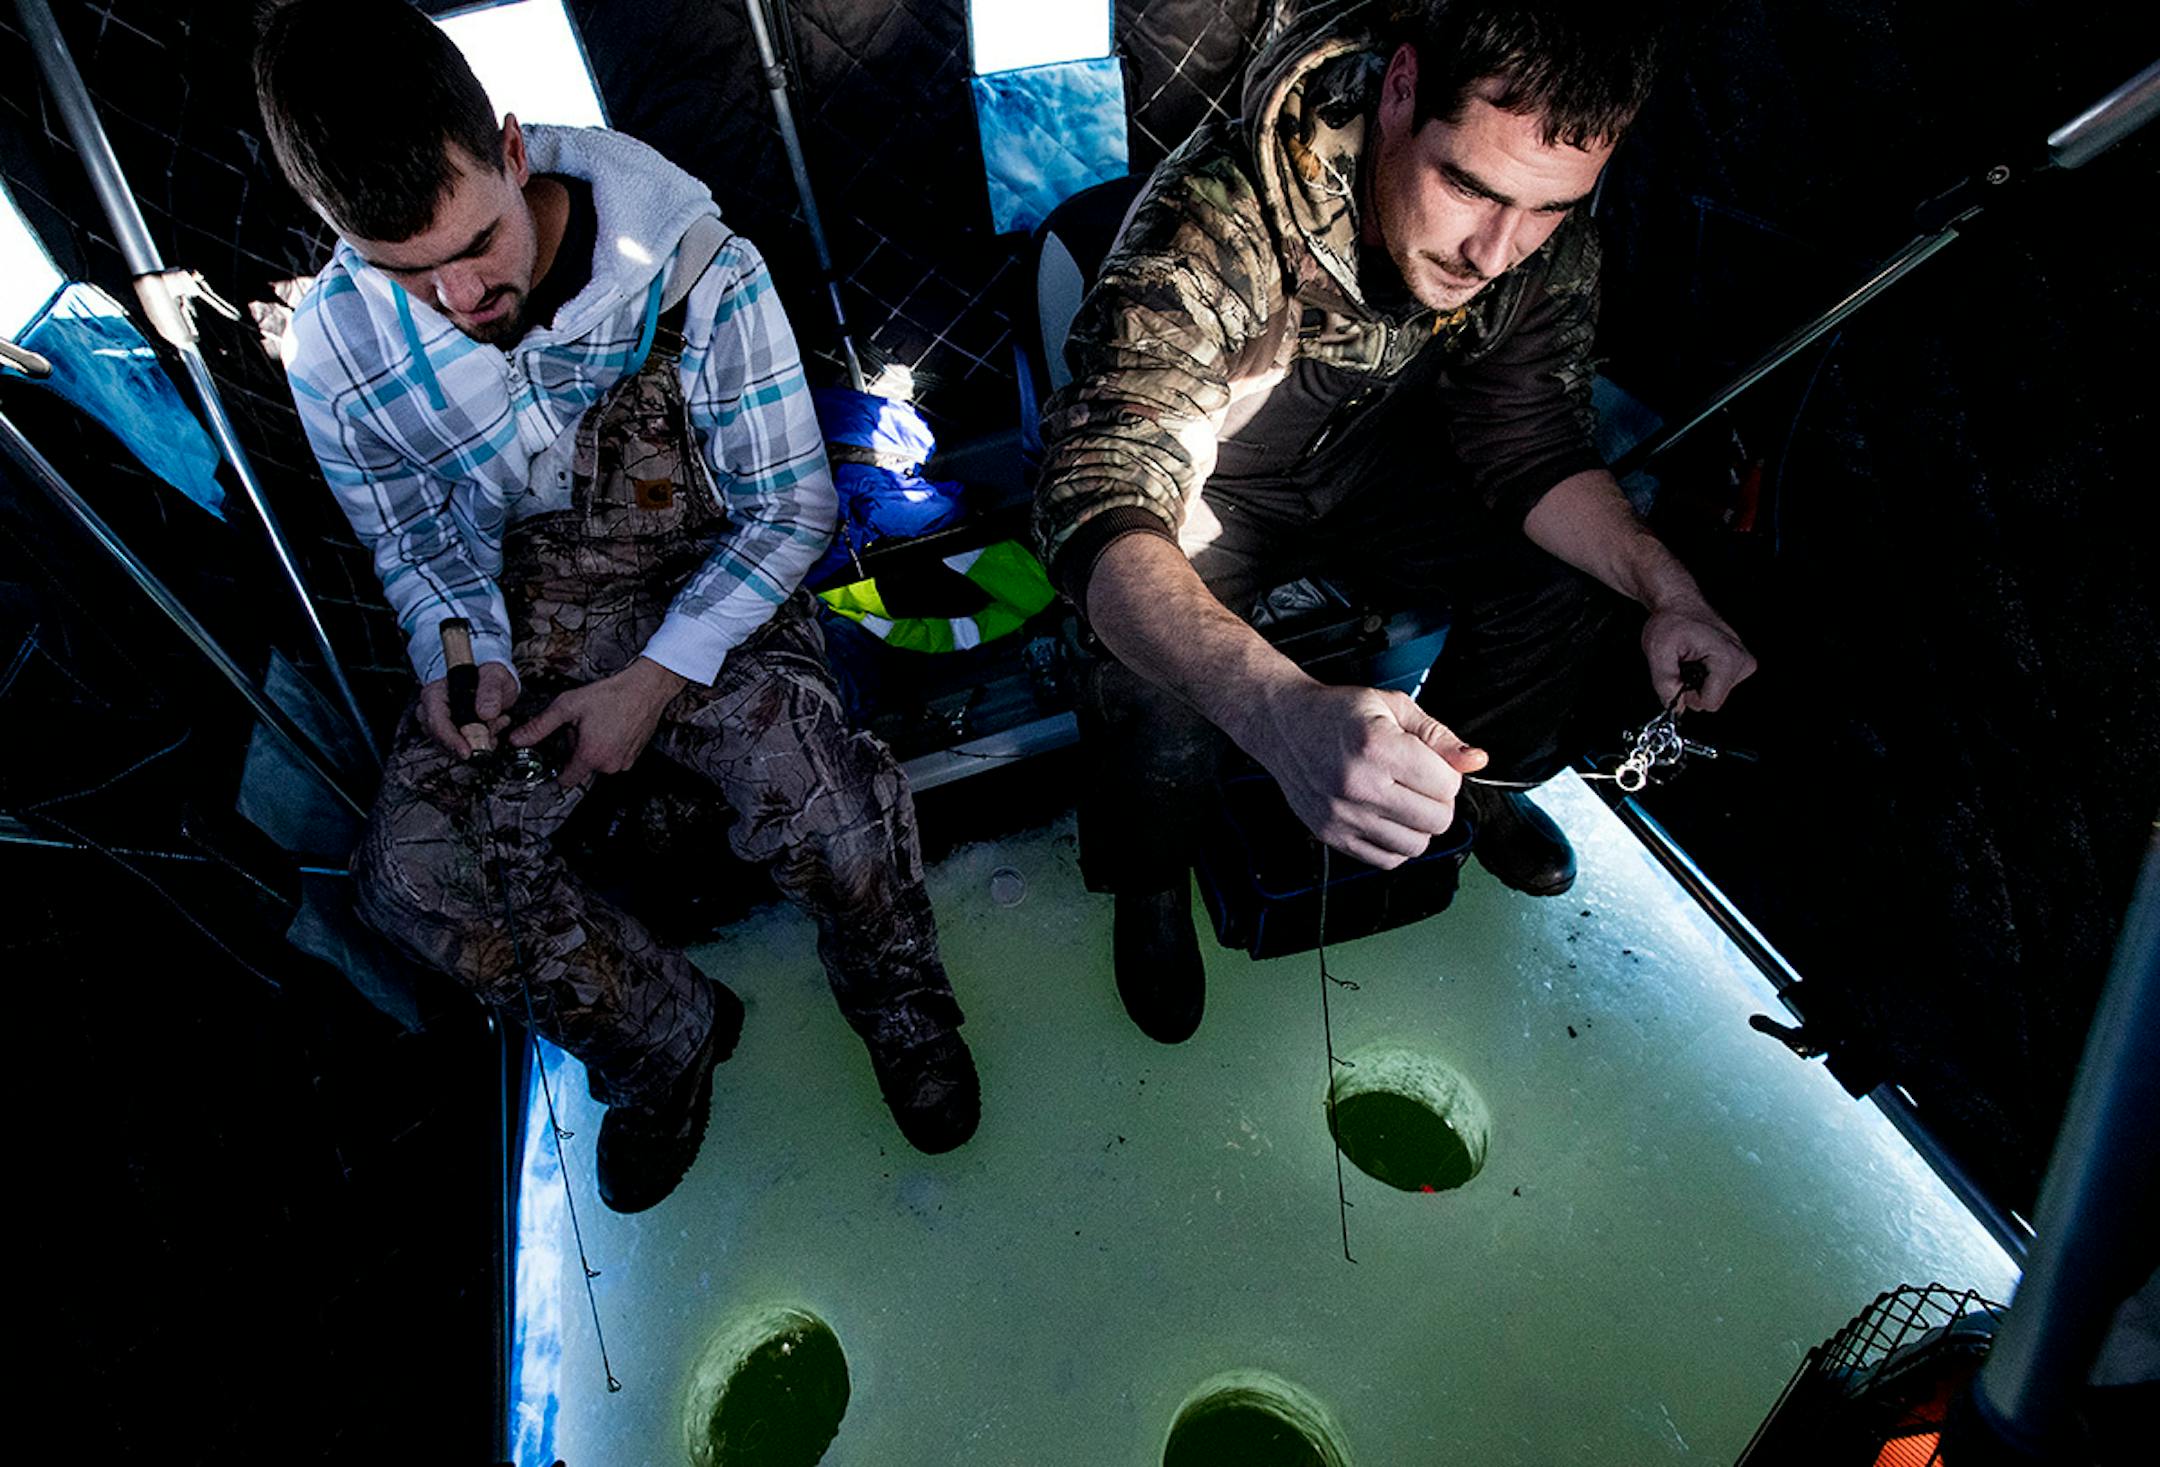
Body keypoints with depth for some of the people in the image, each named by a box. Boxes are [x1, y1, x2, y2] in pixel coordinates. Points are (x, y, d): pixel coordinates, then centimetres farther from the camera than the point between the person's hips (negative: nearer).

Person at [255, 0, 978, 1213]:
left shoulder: (700, 276, -18)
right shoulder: (338, 346, -7)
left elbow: (791, 507, -12)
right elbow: (416, 543, 8)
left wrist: (656, 679, -19)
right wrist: (460, 663, -14)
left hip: (714, 598, -3)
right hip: (522, 623, 4)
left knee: (824, 806, -31)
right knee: (414, 874, -19)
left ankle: (901, 1000, 5)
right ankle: (667, 1035, 8)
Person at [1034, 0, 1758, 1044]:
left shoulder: (1550, 245, -17)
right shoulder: (1214, 224, -36)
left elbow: (1530, 445, -6)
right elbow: (1102, 509, -46)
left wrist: (1666, 589, -24)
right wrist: (1285, 713, -62)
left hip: (1371, 458, 5)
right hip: (1199, 482, -4)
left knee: (1571, 566, -11)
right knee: (1160, 706, -30)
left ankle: (1476, 782, 21)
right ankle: (1149, 879, 7)